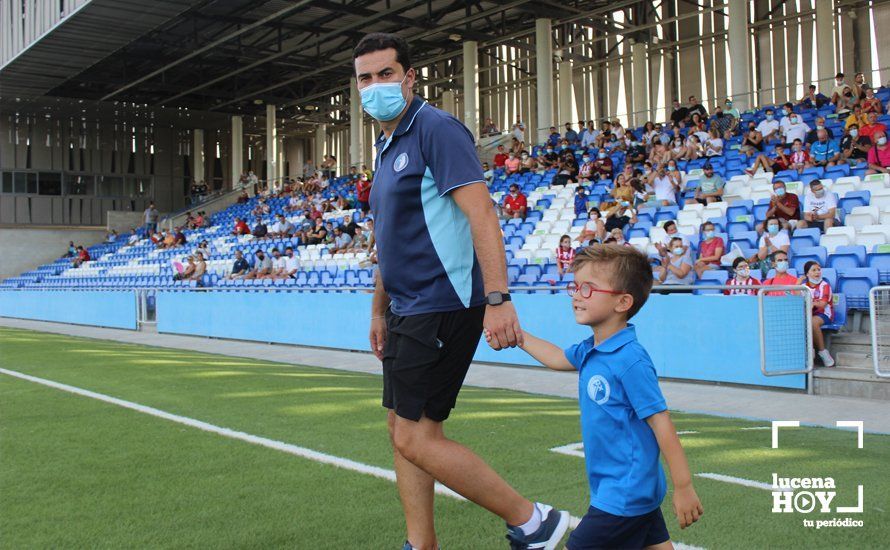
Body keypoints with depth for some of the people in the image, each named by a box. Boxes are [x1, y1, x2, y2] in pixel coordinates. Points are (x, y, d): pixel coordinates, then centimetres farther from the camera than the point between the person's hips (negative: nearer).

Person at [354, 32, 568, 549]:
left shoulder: (436, 128, -11)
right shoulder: (388, 147, 17)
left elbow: (481, 213, -21)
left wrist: (497, 299, -29)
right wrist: (380, 310, 26)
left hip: (442, 307, -10)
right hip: (409, 311, 10)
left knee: (417, 438, -8)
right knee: (404, 432, 12)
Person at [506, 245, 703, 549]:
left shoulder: (630, 361, -23)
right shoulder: (589, 350, 3)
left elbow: (661, 423, -22)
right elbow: (558, 358, 24)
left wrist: (683, 487, -19)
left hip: (621, 497, -9)